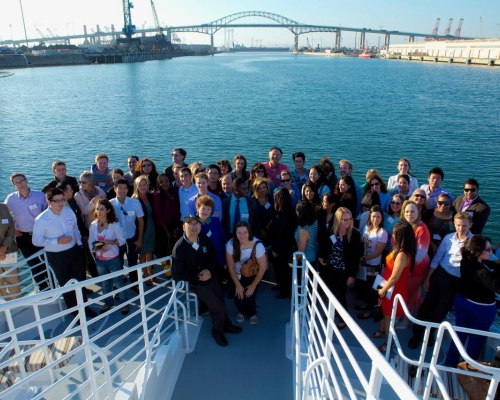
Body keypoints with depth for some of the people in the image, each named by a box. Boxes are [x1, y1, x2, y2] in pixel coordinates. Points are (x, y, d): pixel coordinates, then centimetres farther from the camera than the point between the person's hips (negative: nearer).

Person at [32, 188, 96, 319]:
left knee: (79, 281, 20)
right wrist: (57, 241, -23)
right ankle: (75, 312, 36)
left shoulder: (69, 211, -7)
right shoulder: (42, 220, -20)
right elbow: (36, 241, -13)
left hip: (75, 251, 4)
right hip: (57, 256, -3)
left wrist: (80, 244, 8)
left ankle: (84, 307, 42)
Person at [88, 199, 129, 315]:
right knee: (104, 282, 20)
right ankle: (108, 302, 40)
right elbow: (90, 243, -1)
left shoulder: (115, 224, -15)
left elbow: (122, 240, -11)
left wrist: (109, 242, -24)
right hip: (99, 259, 4)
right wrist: (96, 248, -21)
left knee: (118, 281, 9)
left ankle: (124, 303, 28)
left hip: (113, 258, -4)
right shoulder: (93, 225, -6)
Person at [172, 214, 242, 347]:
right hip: (198, 283, -5)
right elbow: (177, 275, -22)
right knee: (219, 307, -4)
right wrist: (198, 276, -23)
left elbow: (213, 257, 3)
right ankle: (218, 332, 26)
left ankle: (226, 325, 46)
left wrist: (209, 270, -16)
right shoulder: (179, 248, -26)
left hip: (211, 277, 5)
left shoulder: (204, 239, -11)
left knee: (220, 302, 16)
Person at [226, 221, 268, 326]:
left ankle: (252, 314, 20)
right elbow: (230, 266, -12)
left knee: (249, 297, -16)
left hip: (252, 275, -1)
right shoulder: (231, 244, -24)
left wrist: (253, 285, -12)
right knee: (238, 297, -13)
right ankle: (241, 311, 24)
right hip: (237, 275, 1)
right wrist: (238, 285, -9)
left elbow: (263, 267, -18)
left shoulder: (257, 245, -28)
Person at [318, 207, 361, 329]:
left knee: (340, 295, 4)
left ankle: (342, 319, 27)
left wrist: (352, 275, -11)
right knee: (331, 293, 15)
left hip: (344, 270, -3)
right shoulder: (330, 231, -8)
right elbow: (323, 245, 9)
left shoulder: (355, 234, -15)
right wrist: (320, 256, -7)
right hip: (329, 268, 3)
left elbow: (356, 256, -11)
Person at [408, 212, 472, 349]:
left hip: (456, 282, -2)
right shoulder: (448, 238, -3)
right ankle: (417, 333, 24)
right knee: (427, 305, 9)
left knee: (441, 310, 13)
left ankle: (429, 333, 36)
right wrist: (428, 278, 4)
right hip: (440, 275, 2)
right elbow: (437, 258, 3)